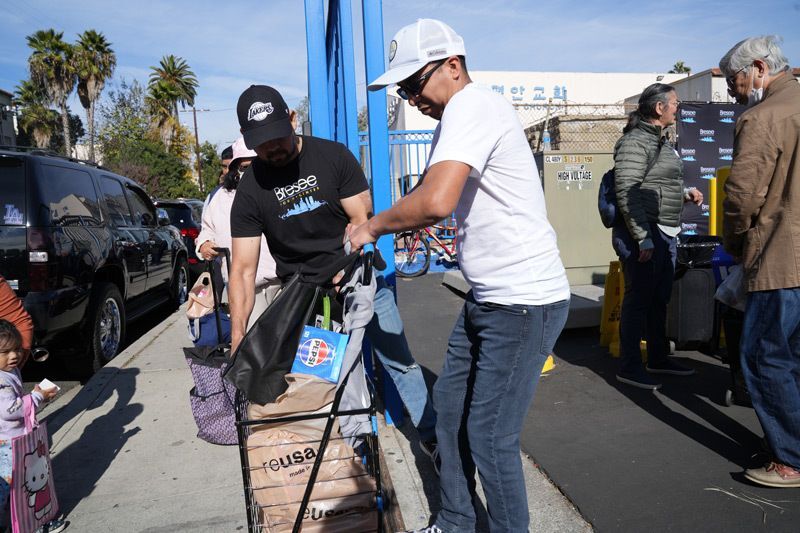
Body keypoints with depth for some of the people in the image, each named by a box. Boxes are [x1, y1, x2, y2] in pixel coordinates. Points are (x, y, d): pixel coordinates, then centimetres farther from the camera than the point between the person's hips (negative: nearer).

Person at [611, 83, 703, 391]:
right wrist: (644, 238, -22)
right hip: (643, 235, -10)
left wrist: (684, 195, 12)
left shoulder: (661, 141, 18)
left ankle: (658, 359, 30)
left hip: (666, 235, 10)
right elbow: (627, 193, -19)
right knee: (638, 300, -3)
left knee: (659, 300, 17)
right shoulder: (635, 142, -12)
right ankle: (629, 368, 8)